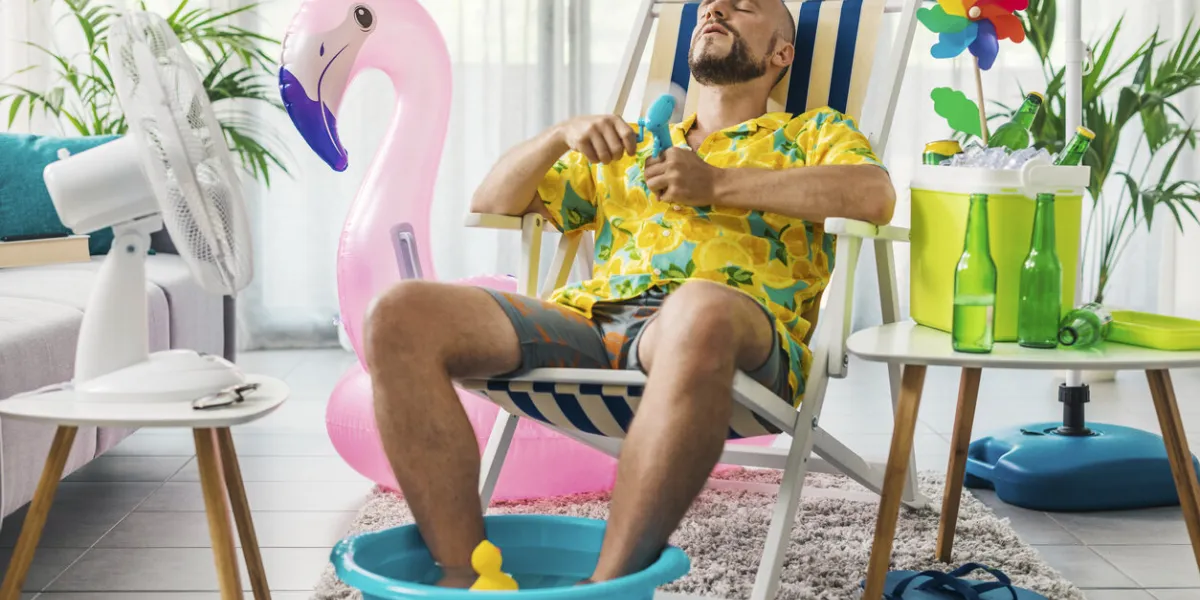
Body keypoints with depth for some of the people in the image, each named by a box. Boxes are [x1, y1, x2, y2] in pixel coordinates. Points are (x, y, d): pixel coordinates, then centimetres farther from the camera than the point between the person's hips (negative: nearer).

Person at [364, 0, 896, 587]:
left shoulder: (814, 133, 26)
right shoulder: (628, 148, 36)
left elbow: (875, 194, 1)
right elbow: (490, 203, 31)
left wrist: (717, 184, -1)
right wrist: (561, 135, 11)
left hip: (740, 327, -4)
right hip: (589, 315, 4)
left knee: (700, 310, -44)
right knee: (398, 317, -21)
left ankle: (607, 584, -40)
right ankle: (465, 579, -26)